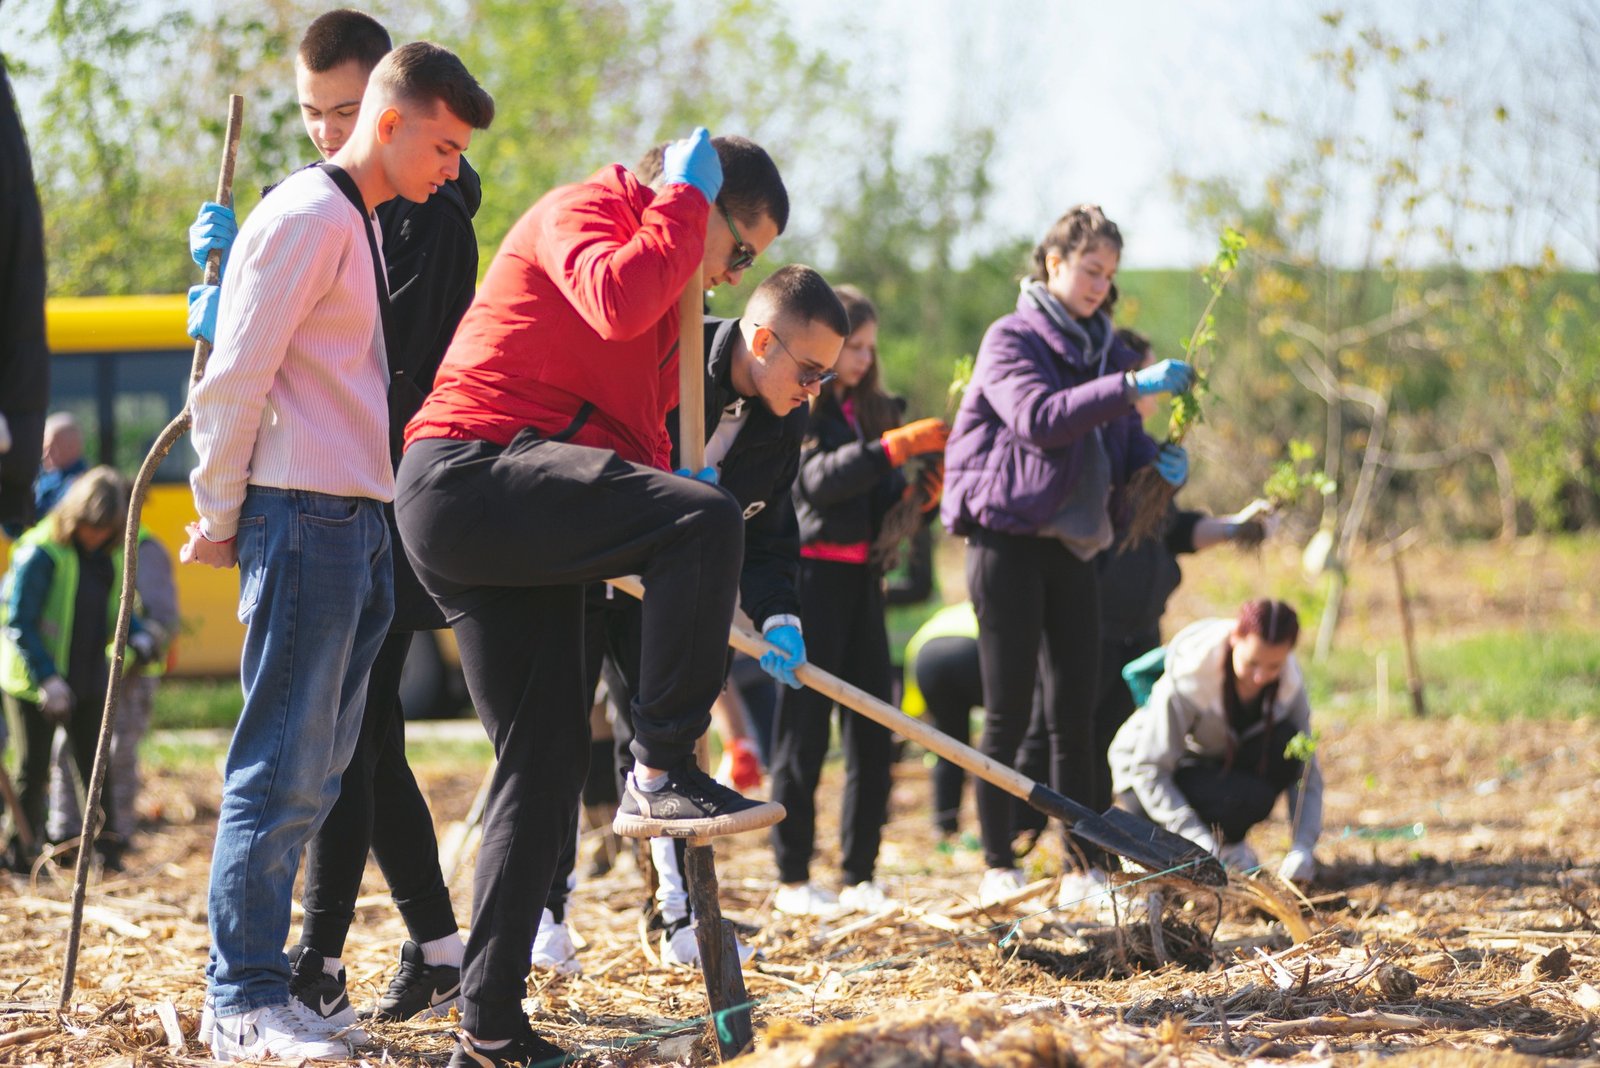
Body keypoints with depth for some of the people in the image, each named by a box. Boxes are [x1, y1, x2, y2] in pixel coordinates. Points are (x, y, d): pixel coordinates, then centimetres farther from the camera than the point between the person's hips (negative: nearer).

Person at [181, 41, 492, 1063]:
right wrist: (221, 517, -8)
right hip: (304, 517, -10)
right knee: (283, 767, -8)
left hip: (359, 520, 10)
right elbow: (236, 377, -14)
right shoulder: (306, 217, -11)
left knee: (313, 771, 11)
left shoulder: (360, 222, 19)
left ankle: (266, 977, 16)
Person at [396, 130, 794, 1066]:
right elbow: (616, 303, -25)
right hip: (467, 473, -10)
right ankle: (662, 772, -22)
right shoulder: (584, 210, -2)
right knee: (708, 518, -26)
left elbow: (640, 443, 26)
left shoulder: (669, 305, 28)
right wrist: (684, 198, -10)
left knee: (547, 762, 8)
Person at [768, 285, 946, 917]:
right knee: (805, 729, -4)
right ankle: (792, 879, 2)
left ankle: (860, 877, 10)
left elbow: (884, 502, 16)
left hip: (861, 578, 7)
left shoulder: (870, 410, 18)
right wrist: (896, 446, -23)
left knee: (873, 732, 4)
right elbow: (818, 479, -19)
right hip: (812, 573, -7)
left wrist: (920, 494, -5)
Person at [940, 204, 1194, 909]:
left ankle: (1084, 868, 7)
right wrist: (1132, 386, -31)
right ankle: (998, 868, 3)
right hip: (1009, 540, -6)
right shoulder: (1011, 340, -4)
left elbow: (1121, 444, 20)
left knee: (1075, 716, 4)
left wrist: (1160, 462, -3)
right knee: (1008, 716, -3)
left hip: (1073, 548, 6)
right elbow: (1040, 418, -22)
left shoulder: (1105, 349, 15)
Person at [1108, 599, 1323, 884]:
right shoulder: (1187, 680, -31)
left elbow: (1306, 772, -15)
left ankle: (1229, 841, -6)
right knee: (1247, 798, -34)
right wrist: (1200, 841, -37)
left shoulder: (1289, 681, -17)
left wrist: (1302, 847, -30)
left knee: (1285, 747, -26)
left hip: (1215, 764, 5)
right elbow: (1149, 769, -28)